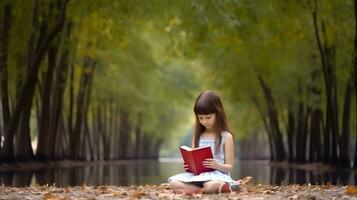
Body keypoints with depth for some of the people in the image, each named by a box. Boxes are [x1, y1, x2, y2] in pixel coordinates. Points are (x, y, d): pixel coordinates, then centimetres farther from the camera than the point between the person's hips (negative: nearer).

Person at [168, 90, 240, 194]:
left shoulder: (226, 136, 2)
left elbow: (229, 167, 0)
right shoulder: (197, 136, 16)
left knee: (212, 185, -44)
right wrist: (188, 165, -4)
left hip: (217, 174, -6)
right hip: (198, 175, 6)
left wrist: (217, 165, -20)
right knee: (173, 183, -26)